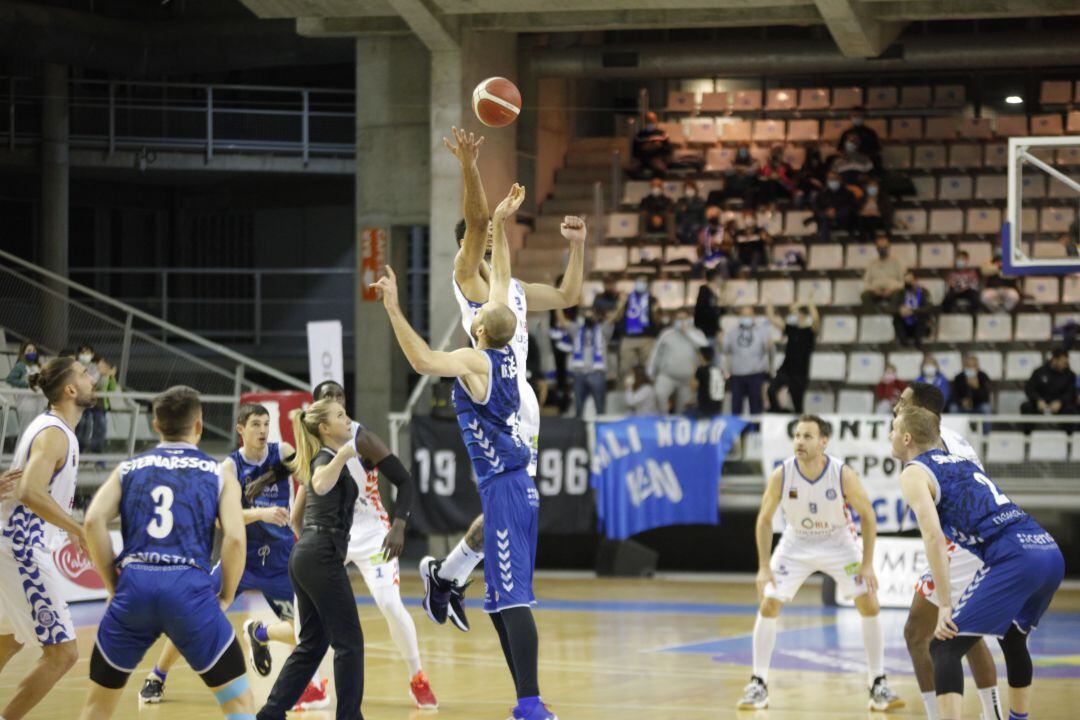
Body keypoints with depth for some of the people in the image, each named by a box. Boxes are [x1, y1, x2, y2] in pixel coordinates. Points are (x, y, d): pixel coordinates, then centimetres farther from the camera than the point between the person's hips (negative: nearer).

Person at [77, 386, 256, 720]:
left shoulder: (129, 468, 19)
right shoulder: (219, 472, 14)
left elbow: (94, 521, 2)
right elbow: (235, 538, -1)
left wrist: (114, 585, 10)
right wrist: (225, 598, 11)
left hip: (133, 584, 2)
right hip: (190, 586, -2)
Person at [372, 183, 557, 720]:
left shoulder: (476, 360, -12)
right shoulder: (505, 353, 9)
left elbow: (424, 361, -31)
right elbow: (502, 284, 22)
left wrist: (394, 311, -35)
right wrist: (499, 226, 26)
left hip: (503, 489, -9)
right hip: (516, 488, 9)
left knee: (513, 600, -13)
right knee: (499, 602, 10)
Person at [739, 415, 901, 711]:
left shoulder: (843, 475, -26)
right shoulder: (781, 475, -23)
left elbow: (868, 515, -12)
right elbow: (764, 520, -8)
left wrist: (867, 565, -15)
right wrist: (764, 567, -12)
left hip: (838, 542, -1)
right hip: (796, 543, 1)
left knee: (869, 604, -10)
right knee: (769, 604, -8)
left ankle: (879, 686, 1)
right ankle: (758, 685, 2)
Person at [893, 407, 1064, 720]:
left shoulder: (914, 473, 5)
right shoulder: (961, 462, 30)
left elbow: (934, 537, -9)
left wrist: (945, 606, -10)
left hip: (1014, 560, -8)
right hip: (1051, 552, 8)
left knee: (944, 646, -2)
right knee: (1013, 640, 31)